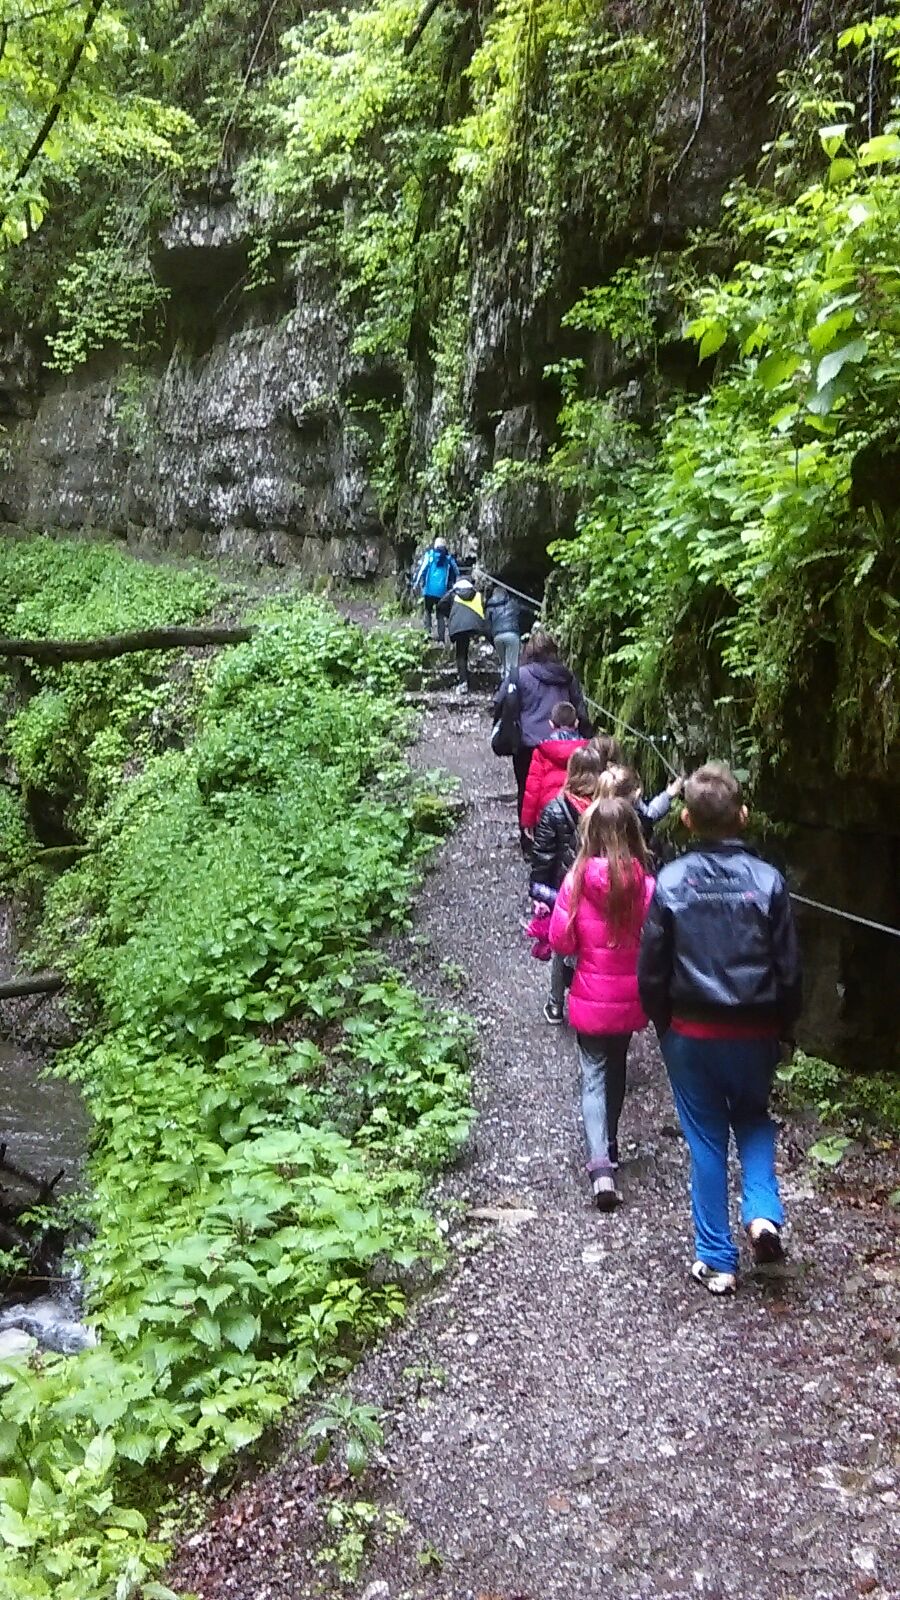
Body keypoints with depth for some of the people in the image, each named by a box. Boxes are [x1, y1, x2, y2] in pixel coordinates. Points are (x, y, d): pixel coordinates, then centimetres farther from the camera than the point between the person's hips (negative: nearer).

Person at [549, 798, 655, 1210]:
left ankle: (600, 1164, -10)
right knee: (616, 1070, 22)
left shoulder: (576, 881, -14)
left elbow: (560, 942, -9)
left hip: (590, 1000, -2)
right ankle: (610, 1143, 39)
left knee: (594, 1076, 5)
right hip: (630, 1000, 2)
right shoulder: (645, 885, -14)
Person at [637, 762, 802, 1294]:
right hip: (755, 1031, 1)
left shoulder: (671, 882, -12)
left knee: (707, 1141, 13)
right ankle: (764, 1213, 7)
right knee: (754, 1119, 26)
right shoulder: (768, 881, -11)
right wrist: (784, 1029, 10)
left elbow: (652, 971, -6)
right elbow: (789, 970, -5)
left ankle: (717, 1260, 19)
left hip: (691, 1032, -1)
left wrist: (664, 1024, 9)